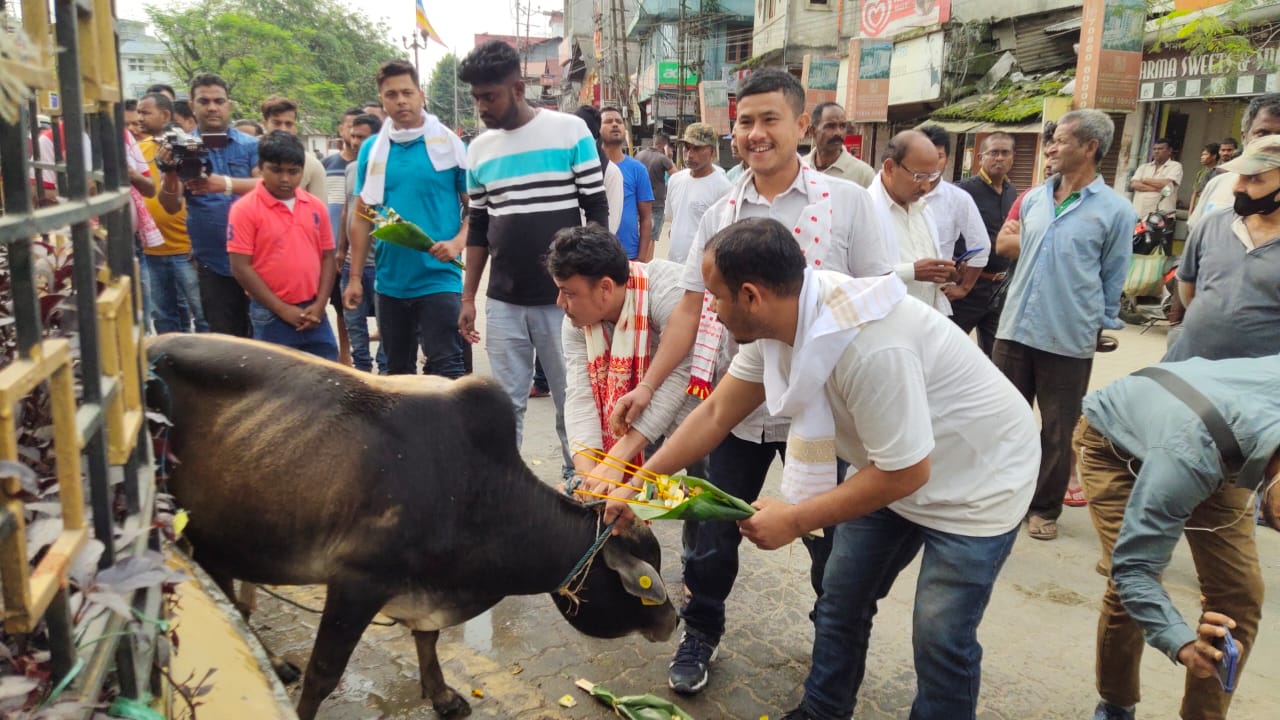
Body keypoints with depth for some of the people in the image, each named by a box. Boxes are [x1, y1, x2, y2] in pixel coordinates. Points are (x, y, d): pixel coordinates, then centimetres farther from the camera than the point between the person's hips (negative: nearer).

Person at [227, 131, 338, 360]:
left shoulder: (316, 206, 6)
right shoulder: (245, 209, -8)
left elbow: (328, 257, 9)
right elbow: (241, 267, -11)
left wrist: (320, 304, -3)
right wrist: (283, 309, -12)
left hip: (313, 313, 4)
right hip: (271, 316, -4)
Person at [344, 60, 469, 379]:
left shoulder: (449, 144, -3)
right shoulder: (371, 149, 7)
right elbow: (362, 215, 10)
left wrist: (458, 243, -19)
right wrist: (355, 278, 7)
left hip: (439, 278, -4)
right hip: (389, 281, 4)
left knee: (446, 367, -6)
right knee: (397, 370, 16)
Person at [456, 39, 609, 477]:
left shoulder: (570, 132, -3)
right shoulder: (479, 149, 9)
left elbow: (597, 211, -2)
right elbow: (478, 229, 14)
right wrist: (467, 298, 11)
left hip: (563, 297, -3)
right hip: (503, 301, 4)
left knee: (572, 399, 6)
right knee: (506, 403, 9)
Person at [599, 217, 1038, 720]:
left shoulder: (869, 346, -38)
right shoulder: (776, 320, -13)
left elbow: (905, 472, -30)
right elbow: (717, 413, -3)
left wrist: (793, 520, -22)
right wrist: (637, 485, -3)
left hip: (977, 475, -7)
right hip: (893, 466, 8)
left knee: (939, 639, -4)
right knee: (841, 599, 13)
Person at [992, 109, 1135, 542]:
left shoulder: (1115, 210, -7)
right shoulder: (1034, 199, 6)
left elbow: (1113, 280, 0)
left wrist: (1098, 326, 6)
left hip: (1070, 339, -4)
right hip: (1014, 328, 4)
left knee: (1056, 432, 9)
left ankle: (1045, 508, 25)